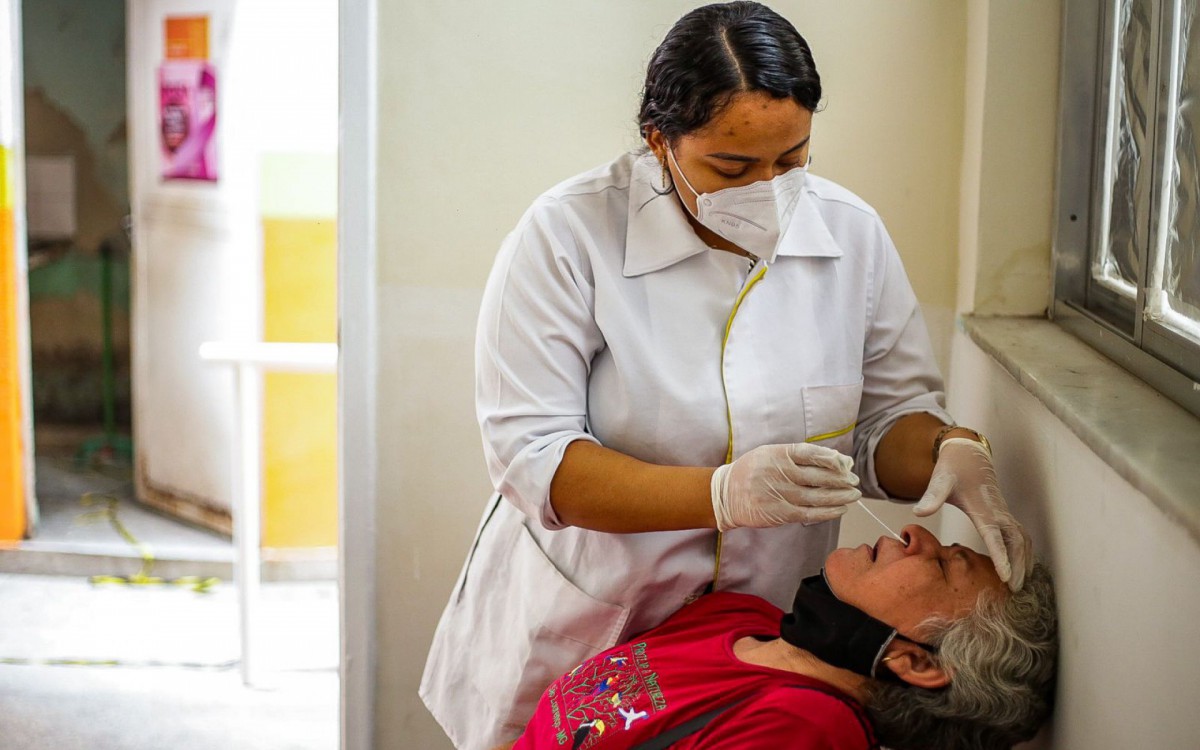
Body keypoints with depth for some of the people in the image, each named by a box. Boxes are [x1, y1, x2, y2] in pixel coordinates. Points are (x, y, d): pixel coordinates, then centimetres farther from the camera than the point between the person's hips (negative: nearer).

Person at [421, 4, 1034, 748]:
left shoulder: (852, 233, -7)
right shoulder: (567, 234, -18)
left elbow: (890, 414, 1)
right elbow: (531, 457, -22)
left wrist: (951, 453, -22)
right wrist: (723, 494, -34)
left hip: (773, 631, 3)